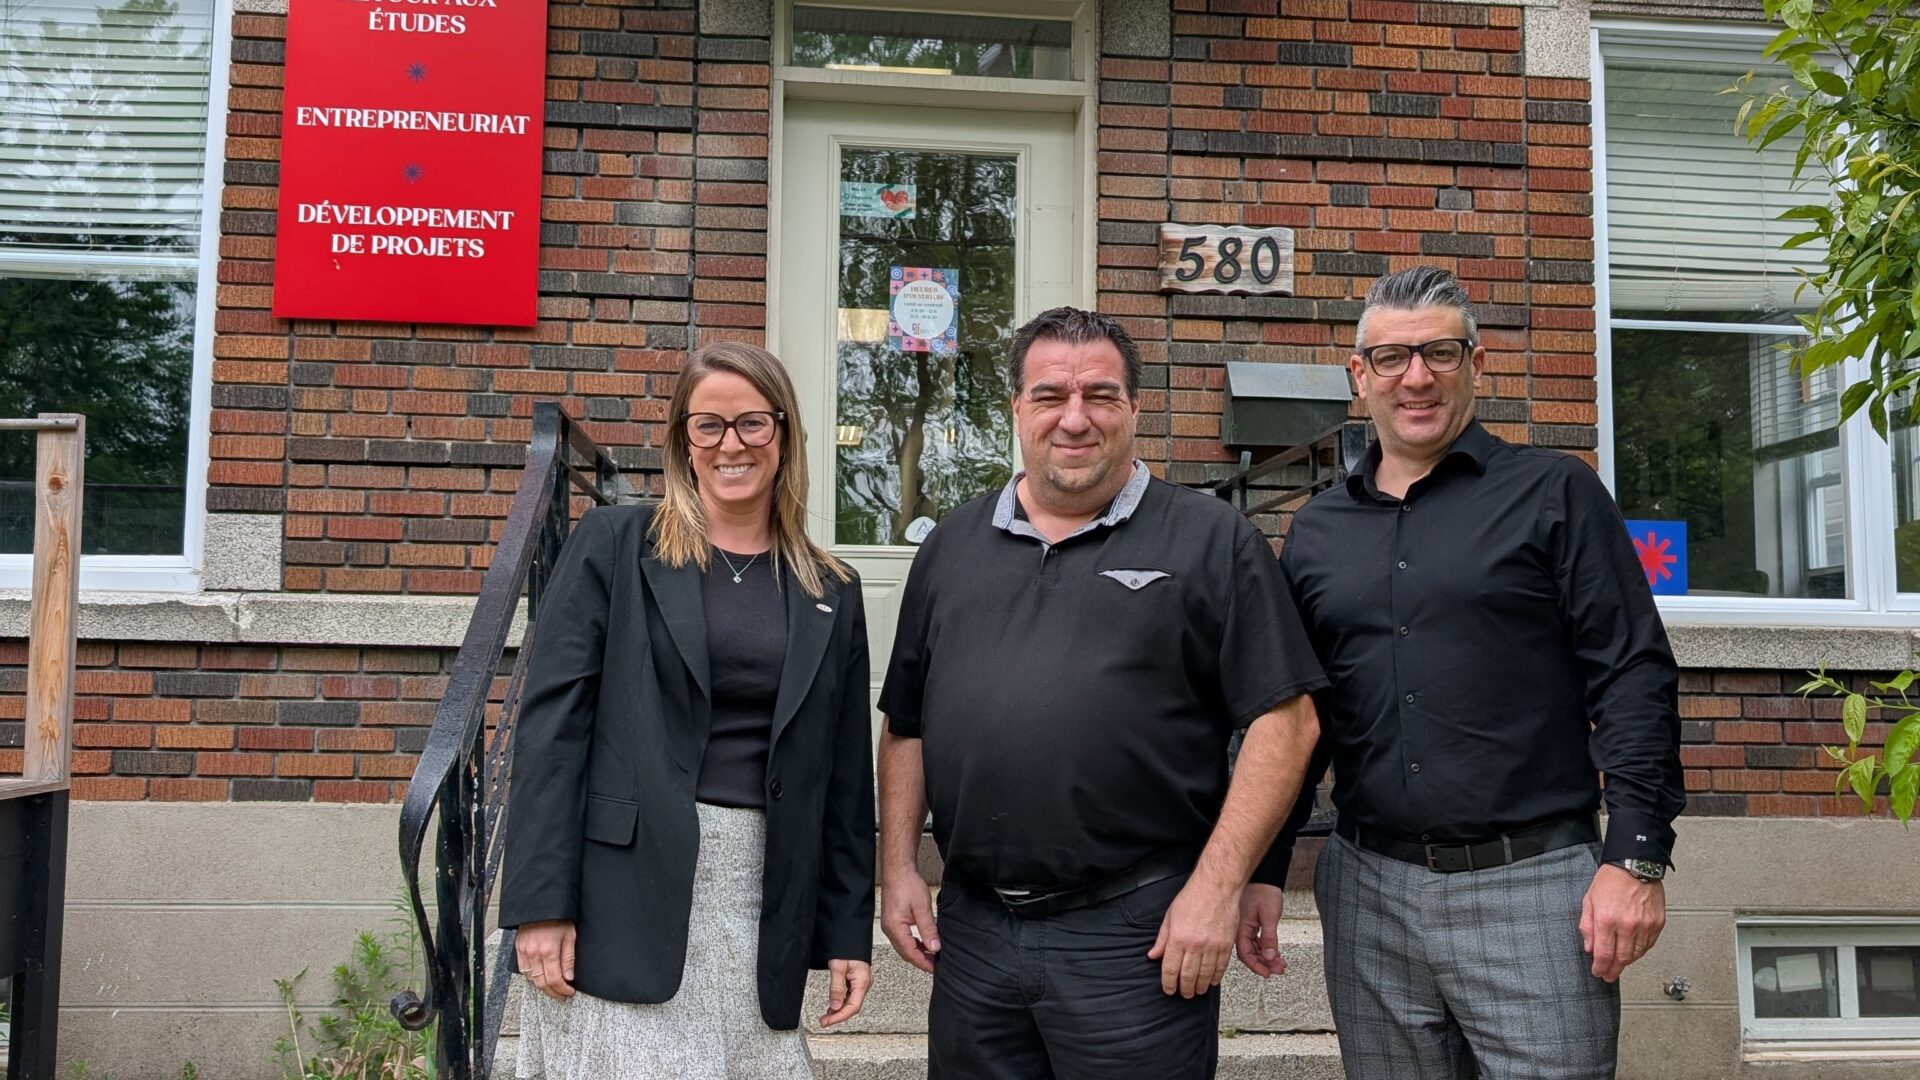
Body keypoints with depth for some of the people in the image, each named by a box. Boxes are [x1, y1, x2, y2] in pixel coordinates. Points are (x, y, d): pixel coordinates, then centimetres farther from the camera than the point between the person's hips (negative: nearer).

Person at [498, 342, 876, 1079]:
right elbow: (551, 724, -4)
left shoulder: (830, 592, 10)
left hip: (761, 900, 3)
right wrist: (539, 902, -10)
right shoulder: (612, 545, 0)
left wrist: (848, 931, 9)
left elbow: (844, 774, 12)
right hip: (624, 891, -3)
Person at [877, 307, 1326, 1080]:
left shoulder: (1211, 541, -3)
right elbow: (906, 725, 14)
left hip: (1135, 934, -4)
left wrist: (1217, 885, -13)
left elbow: (1283, 721, -7)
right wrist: (898, 868, 6)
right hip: (971, 928, 4)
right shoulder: (953, 547, 11)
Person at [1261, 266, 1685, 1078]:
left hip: (1532, 887, -3)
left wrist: (1636, 858, -11)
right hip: (1367, 892, 4)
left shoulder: (1552, 493, 1)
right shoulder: (1317, 530, 12)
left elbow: (1633, 680, -4)